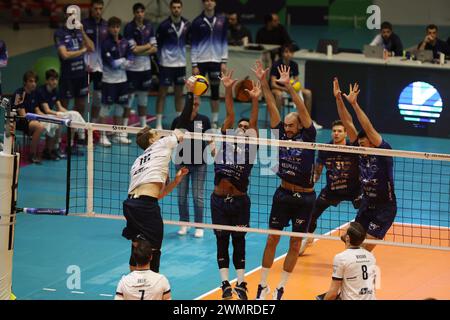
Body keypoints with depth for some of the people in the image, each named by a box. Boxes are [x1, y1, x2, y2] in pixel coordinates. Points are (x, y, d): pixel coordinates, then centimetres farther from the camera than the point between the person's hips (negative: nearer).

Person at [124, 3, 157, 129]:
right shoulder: (129, 28, -9)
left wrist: (140, 51, -10)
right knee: (129, 97, -4)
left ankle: (143, 125, 18)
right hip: (132, 68, -5)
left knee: (143, 97, 11)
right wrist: (148, 46, -2)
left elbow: (154, 48, 4)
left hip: (146, 67, 5)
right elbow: (134, 49, -16)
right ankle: (124, 126, 0)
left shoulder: (149, 27, 6)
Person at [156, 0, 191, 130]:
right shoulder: (164, 25, -12)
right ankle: (158, 123, 4)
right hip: (166, 64, -4)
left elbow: (189, 40, 12)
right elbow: (157, 44, -5)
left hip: (181, 63, 4)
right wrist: (159, 58, -6)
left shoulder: (186, 24, 0)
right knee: (162, 93, 0)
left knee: (179, 93, 11)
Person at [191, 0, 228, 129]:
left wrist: (224, 61, 1)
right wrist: (194, 64, -6)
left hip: (216, 61, 2)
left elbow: (224, 42, 8)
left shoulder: (222, 20, 3)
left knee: (215, 92, 6)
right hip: (201, 61, -2)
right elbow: (193, 45, -1)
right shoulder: (197, 22, -2)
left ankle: (215, 121, 14)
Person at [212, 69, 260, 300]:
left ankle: (241, 284, 9)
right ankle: (225, 283, 9)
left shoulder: (250, 146, 7)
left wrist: (255, 100, -15)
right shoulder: (226, 140, 9)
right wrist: (228, 90, -8)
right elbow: (230, 115, 0)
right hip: (219, 200, 1)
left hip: (239, 201, -1)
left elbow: (254, 121, -4)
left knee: (239, 242, 4)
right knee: (222, 241, 4)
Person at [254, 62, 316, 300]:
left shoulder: (308, 136, -7)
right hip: (283, 193, 3)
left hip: (304, 197, -3)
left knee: (295, 245, 4)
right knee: (272, 239, 3)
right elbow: (272, 108, -4)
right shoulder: (282, 134, 1)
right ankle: (263, 285, 11)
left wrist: (288, 86, -31)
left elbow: (302, 110, -20)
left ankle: (281, 288, 14)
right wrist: (264, 83, -13)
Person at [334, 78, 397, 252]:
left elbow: (369, 128, -31)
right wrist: (339, 99, -13)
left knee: (365, 249, -12)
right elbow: (348, 123, -6)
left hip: (385, 208, -6)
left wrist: (354, 104, -37)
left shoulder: (384, 151, -18)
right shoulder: (362, 151, -3)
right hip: (367, 204, 7)